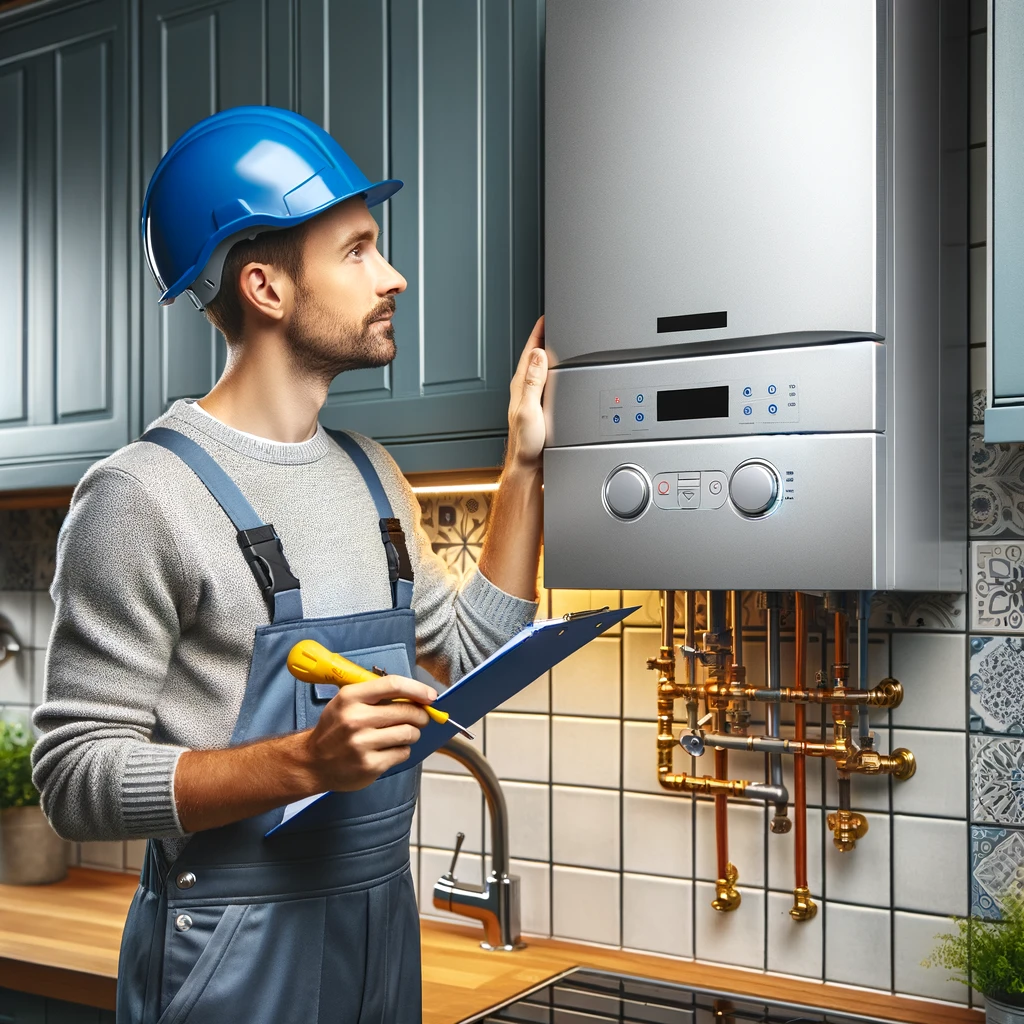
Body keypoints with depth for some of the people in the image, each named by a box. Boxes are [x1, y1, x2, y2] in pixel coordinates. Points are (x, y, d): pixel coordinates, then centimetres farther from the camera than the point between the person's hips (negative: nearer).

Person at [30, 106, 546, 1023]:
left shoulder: (373, 475, 7)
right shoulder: (146, 493, -16)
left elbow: (473, 653, 12)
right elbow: (76, 779, -17)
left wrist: (524, 466, 6)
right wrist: (303, 762, -30)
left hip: (383, 921, 7)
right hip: (233, 944, -7)